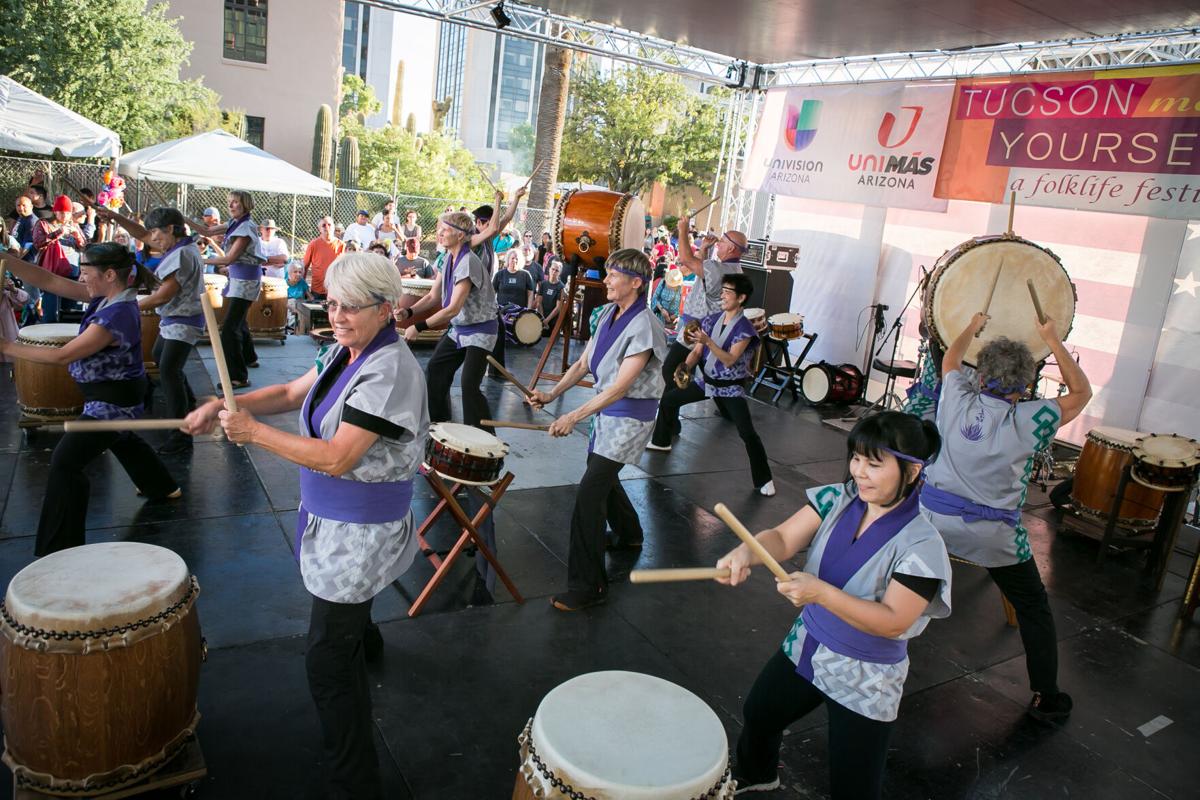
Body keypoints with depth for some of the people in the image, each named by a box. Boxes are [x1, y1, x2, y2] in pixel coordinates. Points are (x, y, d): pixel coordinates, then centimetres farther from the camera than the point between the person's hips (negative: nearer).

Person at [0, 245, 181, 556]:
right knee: (121, 439, 35)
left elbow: (63, 355, -28)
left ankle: (62, 548, 0)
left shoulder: (117, 315, -29)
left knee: (64, 463, -8)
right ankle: (163, 487, 57)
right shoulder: (106, 296, -2)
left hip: (111, 401, -11)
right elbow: (48, 281, -2)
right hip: (121, 394, 11)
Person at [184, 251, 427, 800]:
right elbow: (292, 393, 11)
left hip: (359, 533, -9)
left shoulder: (389, 370, -27)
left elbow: (336, 458, -29)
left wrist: (253, 430, -21)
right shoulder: (345, 352, 2)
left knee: (328, 662, -4)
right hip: (332, 521, 10)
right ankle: (363, 638, 68)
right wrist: (226, 404, -5)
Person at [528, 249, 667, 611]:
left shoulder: (643, 327, -21)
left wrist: (575, 416, -35)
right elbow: (584, 363, 8)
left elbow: (621, 386, -28)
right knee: (602, 475, 25)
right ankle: (628, 533, 53)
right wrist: (552, 394, -4)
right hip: (606, 408, 9)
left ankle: (588, 585, -6)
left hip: (631, 415, -9)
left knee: (589, 492, -14)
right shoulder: (608, 314, 4)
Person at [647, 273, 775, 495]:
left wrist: (707, 341, -39)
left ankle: (763, 480, -2)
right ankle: (661, 441, 33)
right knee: (668, 399, 10)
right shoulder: (711, 320, -1)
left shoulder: (745, 328, -18)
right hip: (707, 380, 6)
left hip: (730, 387, -6)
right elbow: (697, 351, 0)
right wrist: (685, 367, -19)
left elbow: (730, 360, -27)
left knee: (747, 433, -15)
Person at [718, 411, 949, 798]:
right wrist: (746, 552, -41)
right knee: (758, 713, 28)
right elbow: (782, 538, -19)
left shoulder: (920, 545, -25)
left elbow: (893, 622, -27)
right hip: (805, 646, 6)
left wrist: (821, 592, -39)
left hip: (863, 681, -5)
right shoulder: (838, 500, -11)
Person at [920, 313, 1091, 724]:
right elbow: (1081, 392, 4)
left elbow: (950, 360, 18)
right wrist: (1052, 339, 8)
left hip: (933, 515, 2)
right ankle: (1046, 697, 26)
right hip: (993, 533, -2)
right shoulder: (1026, 421, -13)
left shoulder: (957, 399, -6)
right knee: (1034, 609, 17)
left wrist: (974, 326, 31)